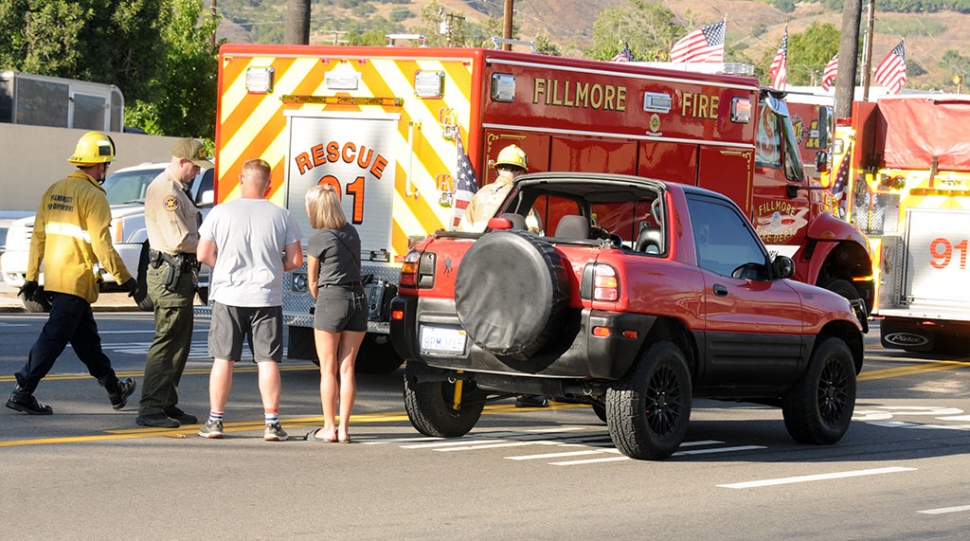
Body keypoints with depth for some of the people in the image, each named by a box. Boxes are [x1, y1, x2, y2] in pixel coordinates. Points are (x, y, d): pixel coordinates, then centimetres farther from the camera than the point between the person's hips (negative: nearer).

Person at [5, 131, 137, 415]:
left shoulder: (54, 190, 10)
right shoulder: (93, 196, -13)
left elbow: (38, 237, 12)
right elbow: (102, 246, -16)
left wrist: (31, 277, 16)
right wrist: (125, 279, -8)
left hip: (54, 276, 9)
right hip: (77, 280, -9)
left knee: (86, 336, 18)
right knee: (54, 337, -6)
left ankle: (114, 388, 32)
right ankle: (22, 392, -8)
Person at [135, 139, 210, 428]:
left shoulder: (177, 190, 19)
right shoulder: (164, 190, -16)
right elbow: (179, 240, -22)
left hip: (180, 275, 11)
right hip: (170, 273, -11)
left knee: (179, 342, 14)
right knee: (167, 342, -10)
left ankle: (167, 405, 20)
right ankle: (150, 410, -9)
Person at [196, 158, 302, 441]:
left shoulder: (221, 213, -4)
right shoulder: (282, 216, -2)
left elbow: (203, 255, -1)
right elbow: (295, 260, 0)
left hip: (228, 296, 0)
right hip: (267, 298, 0)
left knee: (223, 359, 7)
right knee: (268, 361, 4)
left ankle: (215, 420, 9)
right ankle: (272, 423, 3)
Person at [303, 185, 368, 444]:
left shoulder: (318, 240, -9)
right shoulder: (351, 232, 10)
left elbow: (313, 281, 1)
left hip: (331, 299, -6)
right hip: (358, 297, 6)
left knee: (328, 369, 2)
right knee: (347, 368, 7)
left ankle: (329, 428, 3)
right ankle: (343, 429, 6)